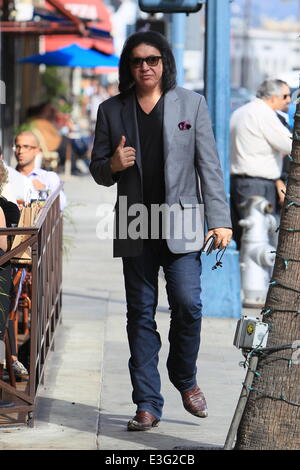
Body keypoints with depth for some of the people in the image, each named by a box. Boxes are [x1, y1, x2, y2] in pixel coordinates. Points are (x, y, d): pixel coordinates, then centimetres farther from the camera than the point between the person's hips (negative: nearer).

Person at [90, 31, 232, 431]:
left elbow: (209, 165, 1)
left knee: (188, 304, -9)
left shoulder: (191, 103, 3)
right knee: (141, 314, 3)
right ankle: (148, 405, 7)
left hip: (182, 223, -1)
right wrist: (113, 165, -12)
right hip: (136, 228, 2)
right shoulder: (111, 110, 7)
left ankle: (185, 379, 18)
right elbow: (98, 171, 12)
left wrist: (220, 219, -7)